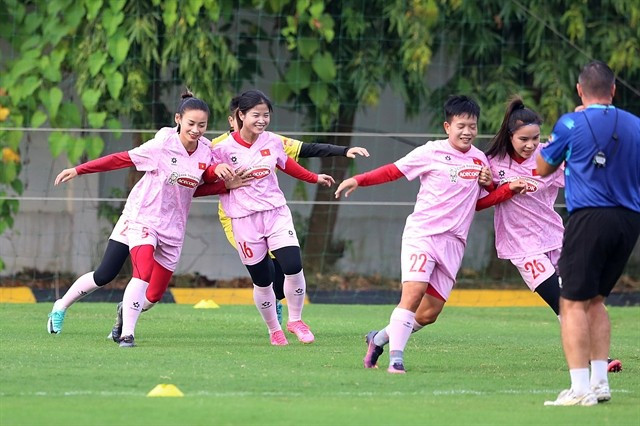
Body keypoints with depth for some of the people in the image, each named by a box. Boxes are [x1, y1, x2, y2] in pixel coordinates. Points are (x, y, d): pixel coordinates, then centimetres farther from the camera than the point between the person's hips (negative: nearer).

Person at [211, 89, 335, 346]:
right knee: (262, 281, 1)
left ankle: (295, 320, 9)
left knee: (293, 267, -13)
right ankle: (274, 330, 23)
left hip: (276, 213, 3)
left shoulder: (272, 142, 2)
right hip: (245, 220, -3)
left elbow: (287, 164, 22)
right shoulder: (223, 149, -10)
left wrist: (315, 178, 31)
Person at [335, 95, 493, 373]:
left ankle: (382, 338, 23)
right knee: (414, 290, -23)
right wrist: (358, 180, -8)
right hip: (422, 232, -5)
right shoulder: (431, 153, -3)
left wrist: (488, 184, -1)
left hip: (453, 241, 5)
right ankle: (395, 358, -22)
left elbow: (478, 202, 20)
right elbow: (393, 171, 2)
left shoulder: (479, 159, 11)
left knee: (432, 311, 2)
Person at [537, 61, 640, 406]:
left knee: (573, 303, -4)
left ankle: (580, 388, -14)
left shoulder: (571, 123, -3)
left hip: (590, 219, -6)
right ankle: (600, 382, 16)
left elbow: (542, 168, 12)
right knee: (594, 299, 19)